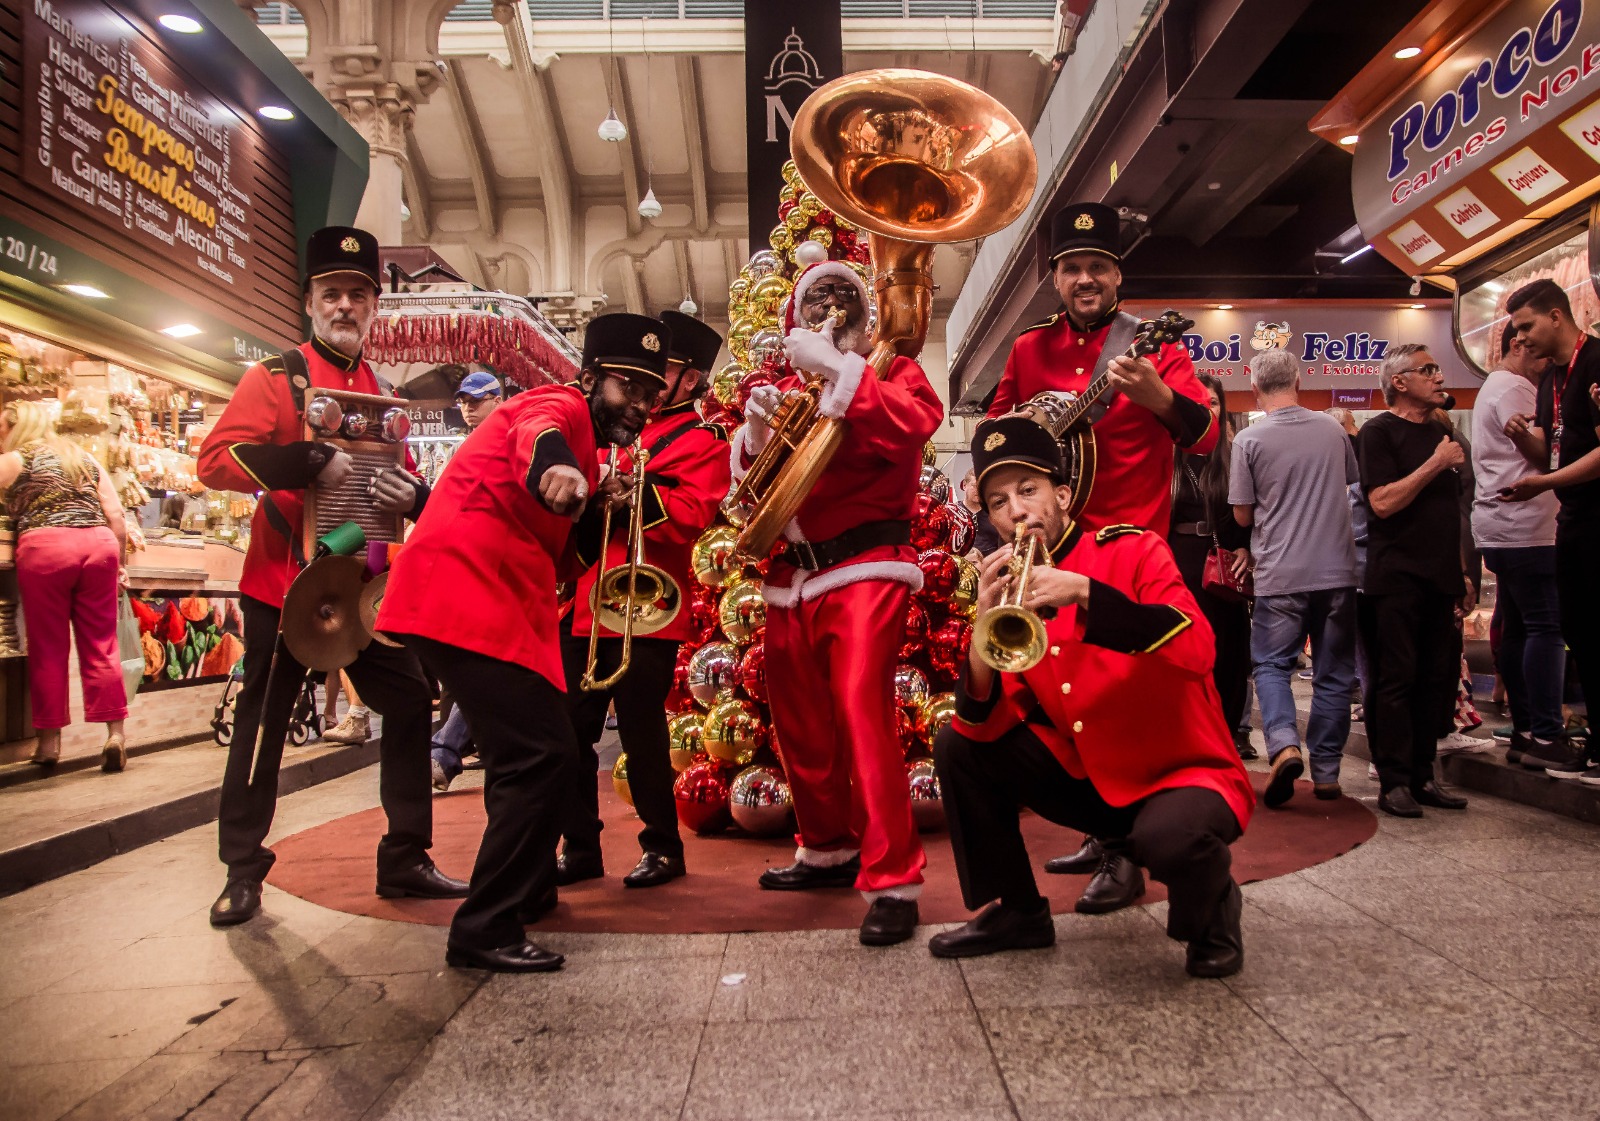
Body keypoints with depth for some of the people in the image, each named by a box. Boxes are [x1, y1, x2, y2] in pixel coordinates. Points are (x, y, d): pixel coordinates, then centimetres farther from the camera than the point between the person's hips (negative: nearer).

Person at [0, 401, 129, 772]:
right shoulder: (87, 459, 21)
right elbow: (116, 516, 12)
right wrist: (119, 563, 16)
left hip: (45, 547, -3)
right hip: (99, 545, 3)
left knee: (48, 648, 5)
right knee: (101, 645, 5)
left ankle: (50, 740, 9)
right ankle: (115, 732, 0)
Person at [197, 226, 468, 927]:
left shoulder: (383, 395, 13)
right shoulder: (276, 378, -3)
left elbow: (400, 482, 18)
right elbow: (216, 459, -15)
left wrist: (412, 495, -6)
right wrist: (310, 462, -27)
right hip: (283, 584, -5)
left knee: (409, 705, 4)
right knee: (262, 723, 4)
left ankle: (406, 861, 15)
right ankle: (242, 873, 19)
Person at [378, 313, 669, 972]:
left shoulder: (584, 450, 24)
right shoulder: (563, 405, -4)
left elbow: (558, 560, 19)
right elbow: (537, 432, -32)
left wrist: (597, 510, 3)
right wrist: (552, 465, -54)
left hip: (501, 606, 10)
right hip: (464, 592, -10)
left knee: (539, 757, 21)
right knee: (545, 757, -14)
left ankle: (526, 890, 39)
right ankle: (484, 930, -5)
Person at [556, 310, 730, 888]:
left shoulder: (704, 441, 2)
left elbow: (693, 515, -13)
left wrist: (634, 492, -25)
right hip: (583, 603, 6)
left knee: (641, 730, -1)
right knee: (570, 728, 7)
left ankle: (664, 847, 17)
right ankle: (580, 848, 20)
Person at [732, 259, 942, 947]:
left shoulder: (892, 372, 8)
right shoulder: (787, 387, 19)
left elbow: (914, 424, -16)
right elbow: (751, 486, 12)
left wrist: (836, 369, -19)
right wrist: (756, 432, -8)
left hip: (865, 568, -5)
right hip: (791, 576, 6)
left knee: (862, 712, -18)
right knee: (800, 724, 12)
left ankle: (892, 879, -9)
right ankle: (828, 849, 32)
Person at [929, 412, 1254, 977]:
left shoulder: (1132, 551, -11)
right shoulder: (1010, 591, 1)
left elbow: (1196, 650, -29)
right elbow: (985, 726, -8)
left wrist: (1082, 591, -36)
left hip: (1184, 772, -5)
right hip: (1089, 779, 5)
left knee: (1167, 837, -37)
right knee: (958, 748, -4)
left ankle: (1214, 912, 3)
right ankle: (1016, 913, 13)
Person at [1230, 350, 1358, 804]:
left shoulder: (1249, 440, -7)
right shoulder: (1333, 429, 3)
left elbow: (1242, 515, -2)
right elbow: (1352, 480, 20)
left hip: (1281, 575, -3)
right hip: (1337, 570, 3)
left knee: (1271, 665, 9)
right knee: (1333, 672, 11)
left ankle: (1284, 744, -15)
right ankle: (1326, 773, 16)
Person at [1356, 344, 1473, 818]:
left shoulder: (1438, 434, 19)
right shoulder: (1378, 432, -5)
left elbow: (1450, 512, 22)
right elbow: (1383, 502, -17)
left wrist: (1462, 572, 19)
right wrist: (1435, 464, -14)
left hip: (1438, 579, 8)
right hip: (1395, 578, -7)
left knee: (1436, 679, 8)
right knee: (1395, 680, -5)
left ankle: (1423, 775, 17)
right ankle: (1394, 782, 0)